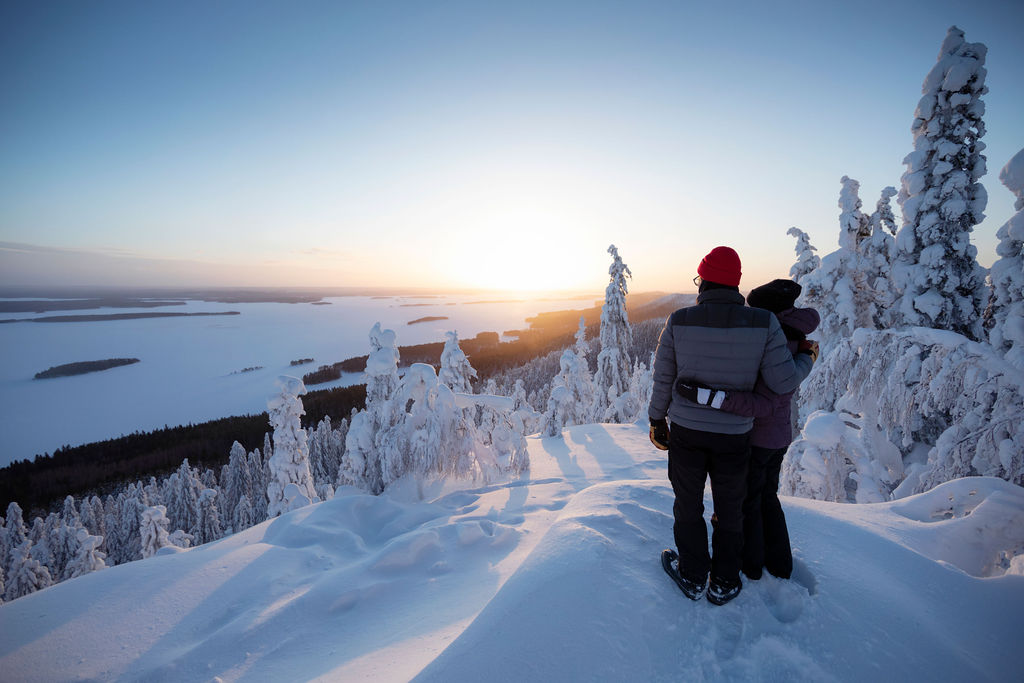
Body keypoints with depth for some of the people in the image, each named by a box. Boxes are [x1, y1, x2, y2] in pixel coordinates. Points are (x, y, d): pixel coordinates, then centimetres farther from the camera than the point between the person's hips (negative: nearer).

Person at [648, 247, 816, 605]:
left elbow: (663, 378, -4)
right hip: (734, 435, 1)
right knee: (730, 509, 20)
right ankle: (724, 583, 36)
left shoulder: (678, 321, -12)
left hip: (686, 430, 0)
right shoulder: (764, 323, -13)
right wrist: (806, 359, 9)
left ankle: (693, 576, 35)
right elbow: (783, 381, -13)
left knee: (688, 505, 18)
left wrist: (657, 419, 10)